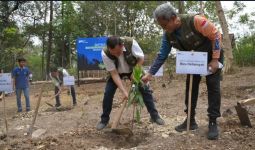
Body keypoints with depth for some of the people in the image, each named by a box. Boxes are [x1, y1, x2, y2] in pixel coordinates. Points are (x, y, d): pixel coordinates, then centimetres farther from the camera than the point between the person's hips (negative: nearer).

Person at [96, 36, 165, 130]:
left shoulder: (131, 43, -36)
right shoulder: (105, 53, -34)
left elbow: (141, 58, -19)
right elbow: (114, 73, -29)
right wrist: (123, 91, -33)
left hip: (133, 70, 0)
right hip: (117, 72, 0)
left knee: (146, 90, -7)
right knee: (108, 93, -11)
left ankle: (154, 116, 8)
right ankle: (104, 119, 7)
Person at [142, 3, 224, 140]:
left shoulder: (194, 21, -34)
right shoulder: (167, 35, -15)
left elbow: (215, 35, -24)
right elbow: (162, 55, -9)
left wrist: (215, 59, -24)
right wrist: (150, 74, -13)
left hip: (211, 55, -5)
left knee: (213, 86, -8)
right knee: (191, 85, 2)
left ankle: (213, 122, -1)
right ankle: (191, 120, 11)